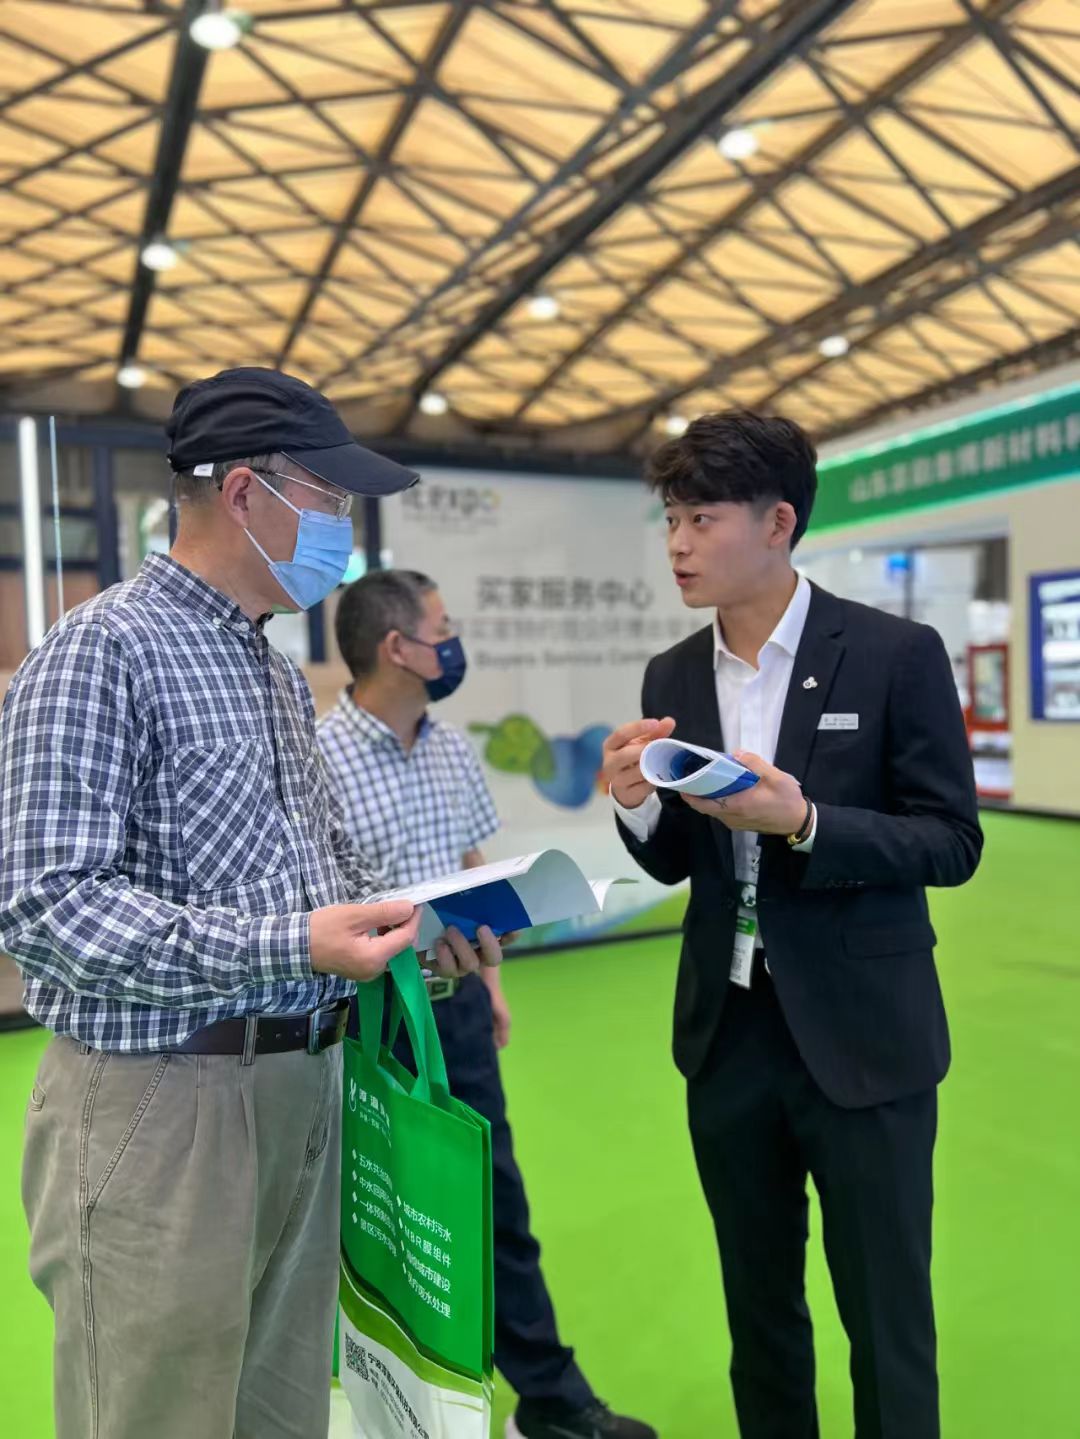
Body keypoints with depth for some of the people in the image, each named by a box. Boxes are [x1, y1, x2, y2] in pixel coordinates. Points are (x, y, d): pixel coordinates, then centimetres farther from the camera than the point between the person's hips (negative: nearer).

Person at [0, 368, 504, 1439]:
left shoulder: (280, 675, 14)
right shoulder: (101, 651, -12)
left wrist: (410, 925, 2)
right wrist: (293, 946, -25)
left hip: (300, 1088, 8)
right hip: (158, 1104, -7)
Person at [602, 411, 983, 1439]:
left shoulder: (896, 654, -10)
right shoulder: (672, 677, 3)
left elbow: (953, 843, -10)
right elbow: (676, 866, 7)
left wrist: (803, 823, -25)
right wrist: (639, 803, -14)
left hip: (859, 1039, -4)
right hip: (727, 1036, 4)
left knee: (886, 1322, 12)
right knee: (757, 1309, 20)